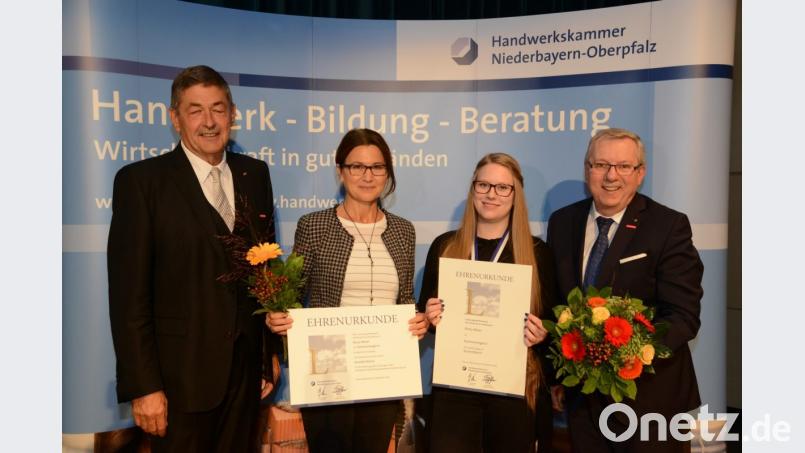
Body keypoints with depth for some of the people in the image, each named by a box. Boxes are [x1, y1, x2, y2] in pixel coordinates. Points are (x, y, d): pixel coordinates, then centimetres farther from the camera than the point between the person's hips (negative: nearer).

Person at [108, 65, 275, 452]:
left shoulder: (255, 174, 5)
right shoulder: (141, 180, -9)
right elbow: (129, 294, -11)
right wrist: (142, 386, -13)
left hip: (246, 366, 4)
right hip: (180, 372, -4)